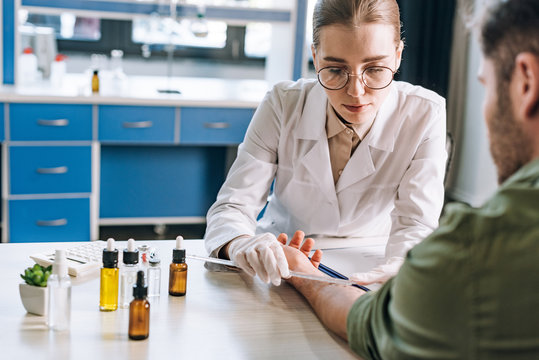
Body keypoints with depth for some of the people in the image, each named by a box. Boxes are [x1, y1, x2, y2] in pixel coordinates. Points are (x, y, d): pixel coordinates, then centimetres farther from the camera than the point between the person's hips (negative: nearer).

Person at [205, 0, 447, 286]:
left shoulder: (424, 115, -16)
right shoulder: (282, 106, -15)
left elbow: (416, 224, -17)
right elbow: (232, 206, -16)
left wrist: (401, 268, -41)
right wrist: (241, 244, -41)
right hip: (281, 267, 0)